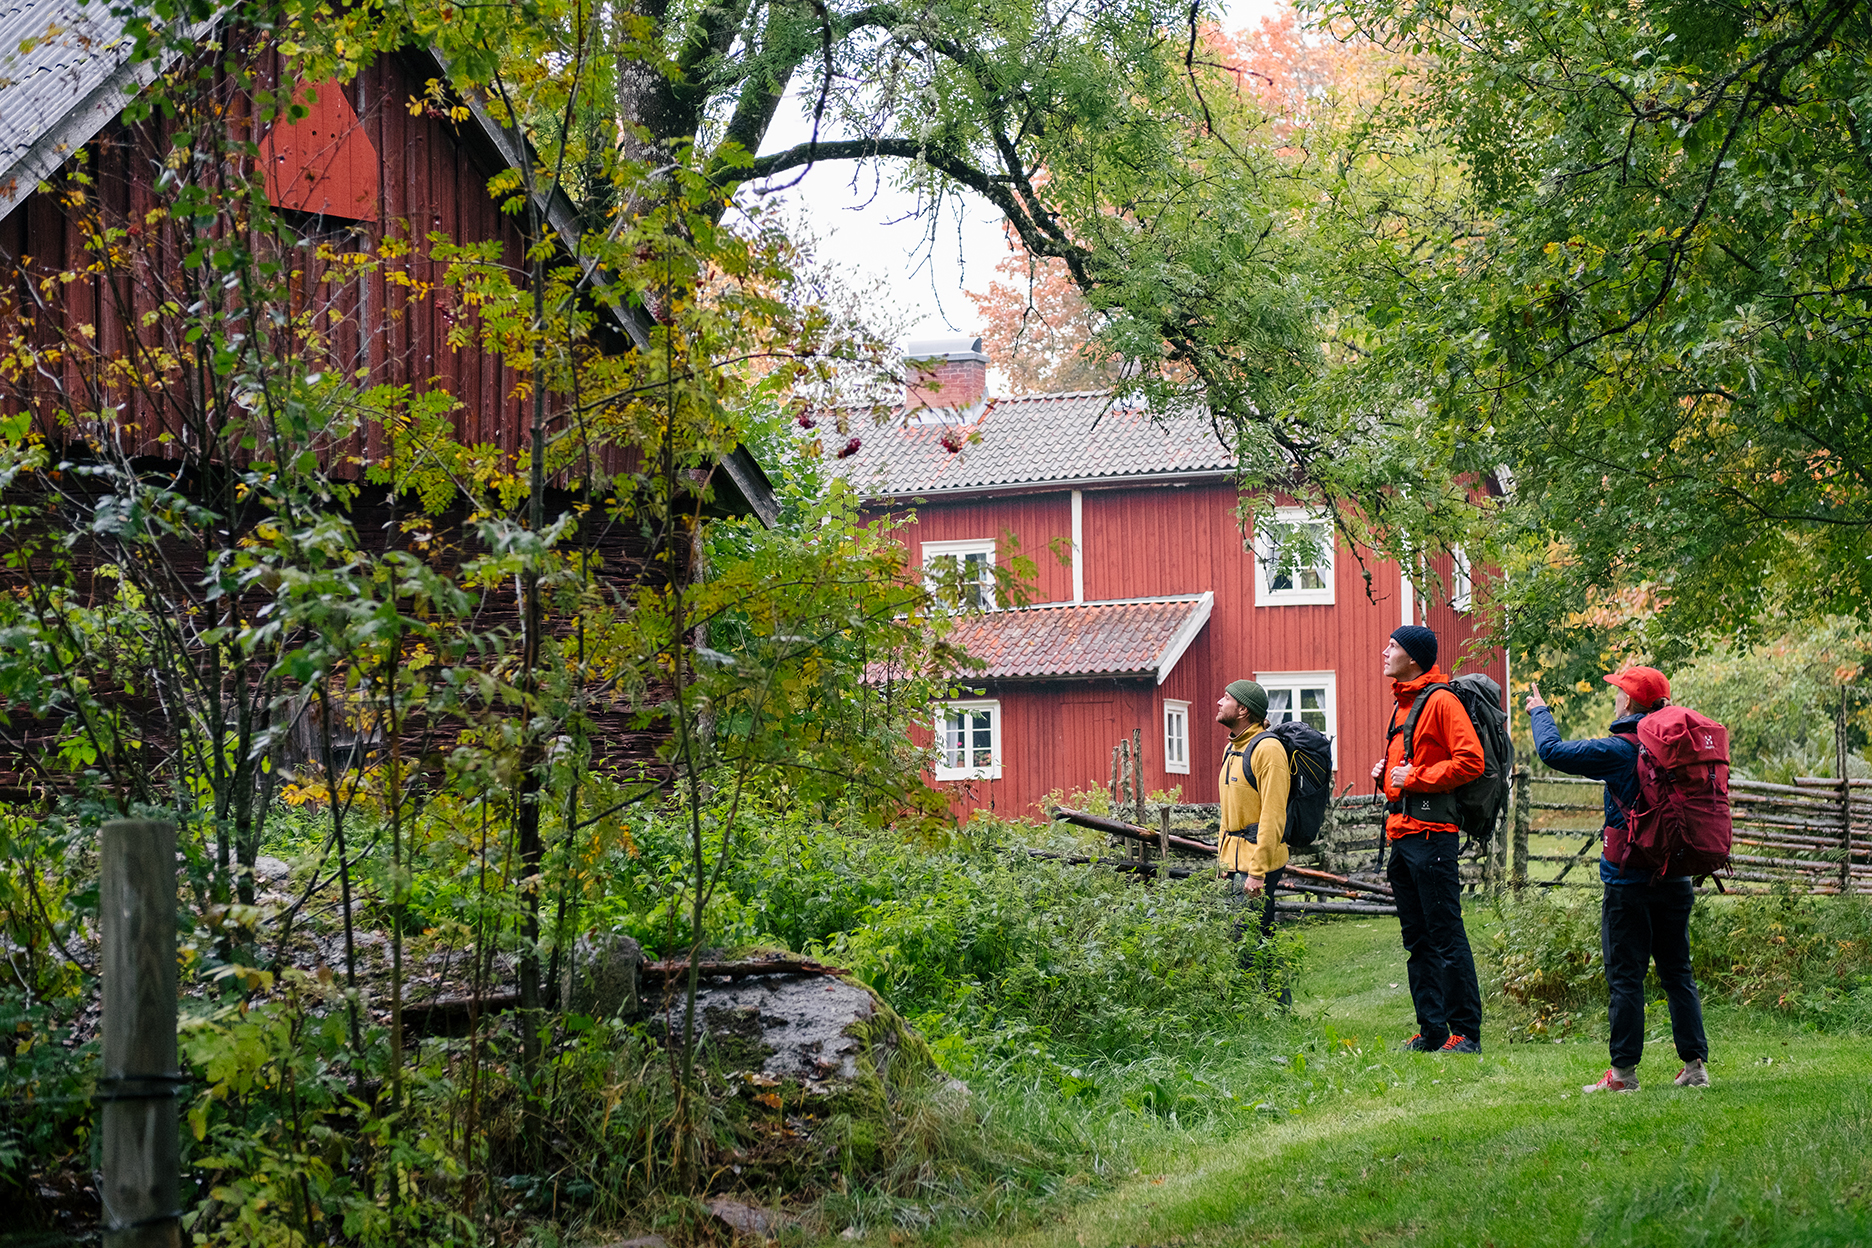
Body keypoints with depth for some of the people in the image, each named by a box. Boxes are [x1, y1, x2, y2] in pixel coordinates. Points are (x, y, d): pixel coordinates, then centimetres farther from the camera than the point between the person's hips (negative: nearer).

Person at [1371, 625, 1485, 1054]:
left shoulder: (1440, 701, -9)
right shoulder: (1403, 704, 19)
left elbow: (1470, 761, -18)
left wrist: (1414, 777, -15)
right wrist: (1385, 772, 11)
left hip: (1431, 832, -10)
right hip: (1402, 833, 10)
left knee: (1446, 935, -8)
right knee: (1417, 938, 11)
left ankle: (1466, 1032, -5)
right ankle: (1431, 1030, 15)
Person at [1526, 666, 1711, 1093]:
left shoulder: (1618, 751, -13)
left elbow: (1552, 751, -9)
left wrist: (1539, 712, 5)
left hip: (1629, 883, -5)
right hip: (1676, 880, 5)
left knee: (1625, 977, -1)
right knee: (1677, 973, 11)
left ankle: (1623, 1071, 0)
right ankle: (1695, 1063, 10)